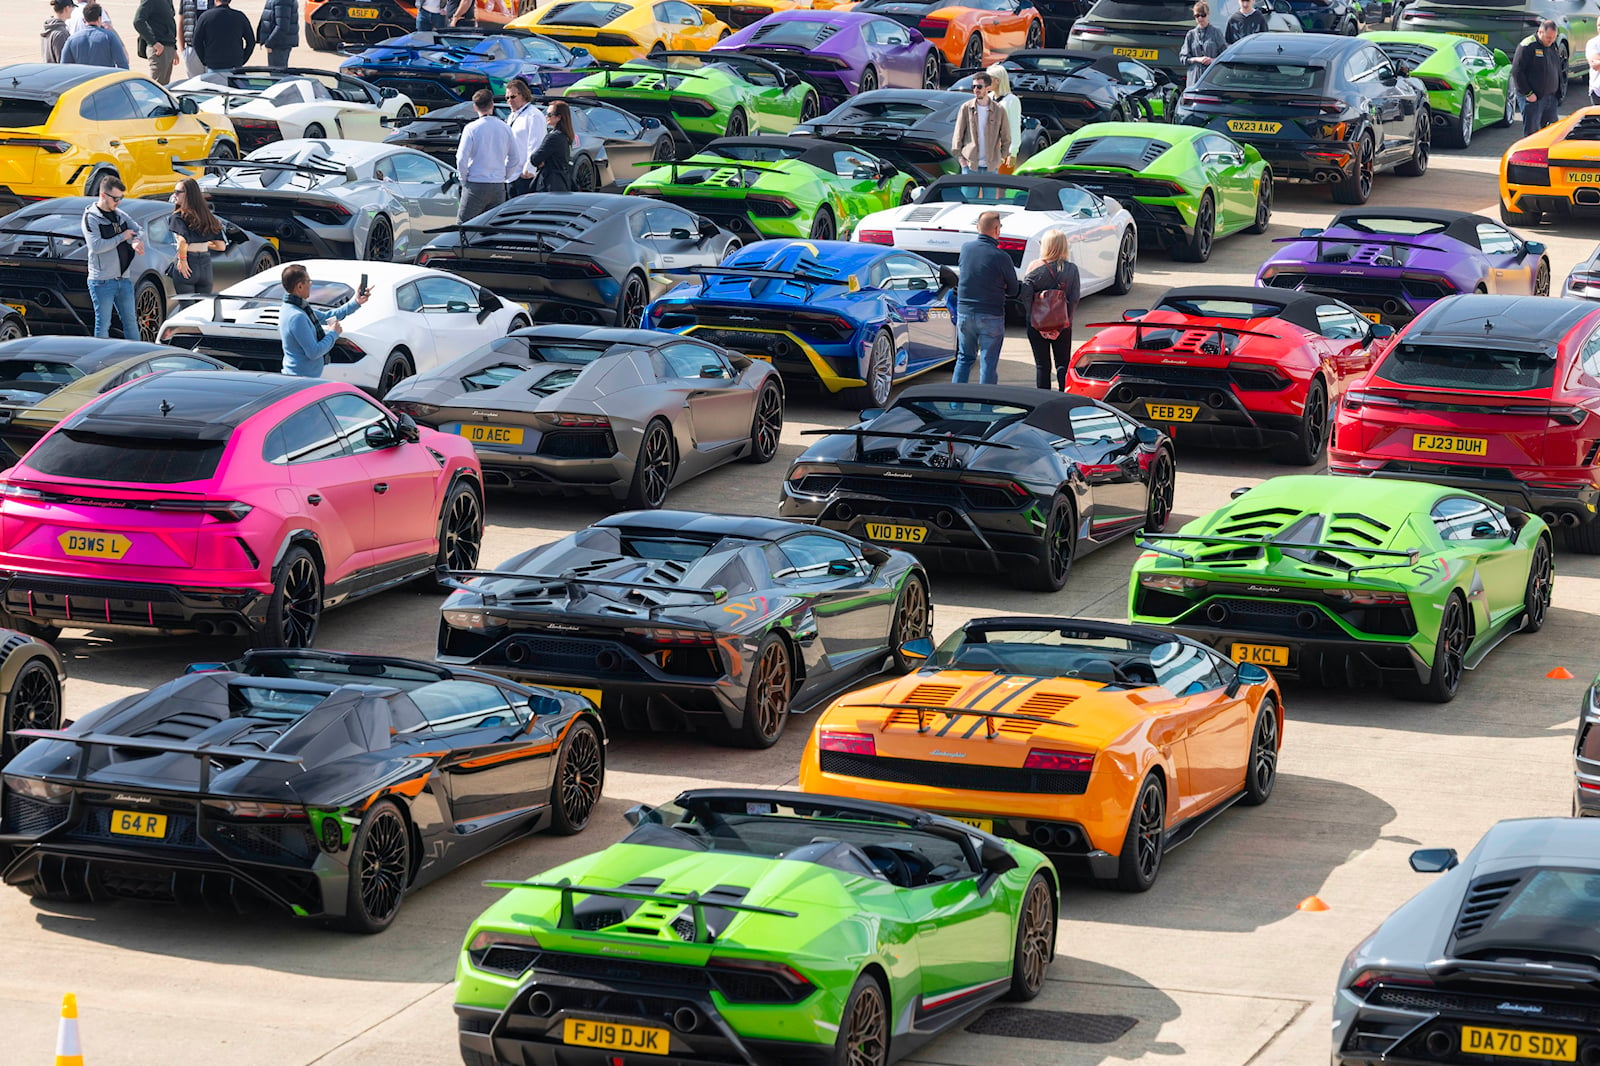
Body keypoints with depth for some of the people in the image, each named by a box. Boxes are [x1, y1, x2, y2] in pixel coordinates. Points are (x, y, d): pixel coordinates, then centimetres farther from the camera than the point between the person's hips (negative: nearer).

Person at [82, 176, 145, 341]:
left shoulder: (120, 215, 12)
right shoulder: (91, 218, -8)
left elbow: (140, 232, 13)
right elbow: (96, 246, -20)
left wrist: (136, 241, -13)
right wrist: (122, 237, -12)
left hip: (124, 279, 7)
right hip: (102, 282, -7)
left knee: (131, 321, 11)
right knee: (103, 325, -1)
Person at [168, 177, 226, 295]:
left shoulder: (179, 216, -8)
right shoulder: (207, 215, 8)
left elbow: (182, 240, -27)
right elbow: (221, 246, 8)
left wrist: (182, 260, -13)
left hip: (186, 268, -5)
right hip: (206, 266, 5)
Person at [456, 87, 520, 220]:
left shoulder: (471, 128, -7)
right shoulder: (505, 128, 5)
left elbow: (461, 159, -10)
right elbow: (514, 159, 11)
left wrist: (464, 180, 4)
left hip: (476, 185, -4)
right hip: (498, 187, 4)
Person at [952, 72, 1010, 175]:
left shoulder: (999, 110, 2)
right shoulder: (966, 108, 1)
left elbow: (1006, 138, 9)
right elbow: (958, 135, 4)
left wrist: (1001, 158, 3)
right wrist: (960, 157, -2)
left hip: (991, 166, 1)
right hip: (970, 164, -1)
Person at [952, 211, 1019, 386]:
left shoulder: (965, 248, -2)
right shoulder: (1001, 257, -14)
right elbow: (1014, 290, -4)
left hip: (964, 311, 4)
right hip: (991, 316, -4)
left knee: (964, 358, 18)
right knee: (988, 363, 4)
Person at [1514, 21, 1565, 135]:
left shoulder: (1554, 46, 13)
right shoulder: (1527, 46, -11)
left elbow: (1560, 70, 24)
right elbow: (1517, 72, -14)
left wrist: (1560, 90, 12)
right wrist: (1528, 93, -16)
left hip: (1552, 99, 7)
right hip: (1534, 98, -7)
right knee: (1532, 133, -4)